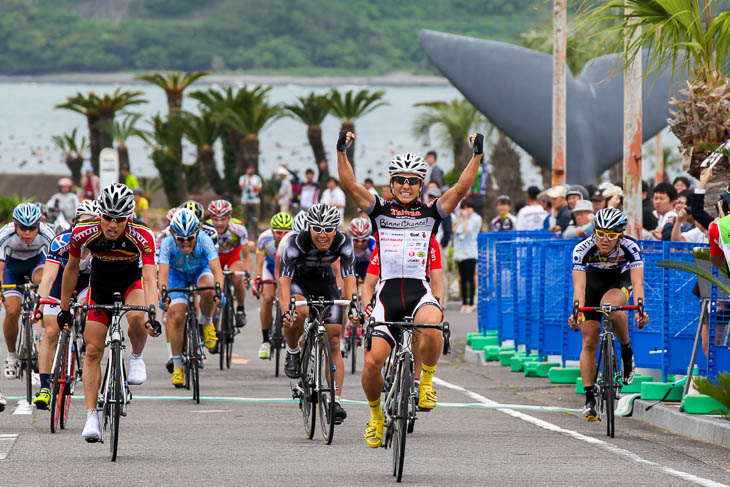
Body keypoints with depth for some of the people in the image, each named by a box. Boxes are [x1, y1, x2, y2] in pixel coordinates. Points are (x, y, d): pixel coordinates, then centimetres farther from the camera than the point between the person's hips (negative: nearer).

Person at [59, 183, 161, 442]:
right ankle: (91, 417, -2)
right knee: (93, 351, -6)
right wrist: (64, 310, -3)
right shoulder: (83, 233, -26)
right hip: (100, 284, 2)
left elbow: (150, 278, -37)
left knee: (137, 317, -35)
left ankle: (136, 357, -3)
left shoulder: (142, 236, -31)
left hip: (132, 280, -2)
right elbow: (72, 268, -9)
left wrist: (153, 315, -51)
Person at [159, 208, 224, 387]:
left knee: (208, 290, -35)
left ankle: (207, 324, -4)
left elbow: (217, 270, -42)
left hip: (200, 270, 0)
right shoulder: (168, 243, -34)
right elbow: (163, 273, -42)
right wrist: (164, 295, -60)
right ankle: (177, 367, -3)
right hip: (177, 273, 0)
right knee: (177, 316, -16)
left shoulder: (204, 241, -34)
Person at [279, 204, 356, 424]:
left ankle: (336, 400, -4)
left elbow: (349, 278, -27)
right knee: (298, 313, -37)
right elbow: (284, 280, -35)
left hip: (325, 283, 2)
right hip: (298, 281, -2)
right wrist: (286, 311, -51)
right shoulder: (296, 242, -32)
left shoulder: (343, 242, -25)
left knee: (333, 343, -7)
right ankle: (292, 352, -8)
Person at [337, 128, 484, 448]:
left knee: (431, 326, -36)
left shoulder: (431, 213, 9)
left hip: (419, 291, -1)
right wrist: (341, 152, -15)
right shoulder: (379, 210, 9)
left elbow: (462, 188, -1)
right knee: (372, 361, -11)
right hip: (388, 291, 1)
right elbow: (350, 185, -3)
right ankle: (376, 415, 17)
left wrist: (477, 155, -11)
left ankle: (426, 383, -8)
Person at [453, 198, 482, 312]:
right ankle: (464, 303, 7)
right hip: (460, 252, 6)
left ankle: (471, 303, -7)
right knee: (463, 279, 5)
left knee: (470, 278, -7)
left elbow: (467, 230, -11)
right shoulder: (461, 218, 16)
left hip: (470, 252, -6)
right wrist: (459, 218, 3)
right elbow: (455, 230, 5)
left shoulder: (476, 219, -1)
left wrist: (466, 217, -5)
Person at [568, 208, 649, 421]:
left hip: (620, 280, -1)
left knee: (610, 305, -37)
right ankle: (589, 399, 3)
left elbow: (637, 283, -39)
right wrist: (577, 311, -54)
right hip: (594, 280, 1)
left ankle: (627, 351, -13)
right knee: (589, 343, -5)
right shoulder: (583, 248, -31)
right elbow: (579, 285, -38)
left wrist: (639, 309, -56)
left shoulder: (631, 247, -31)